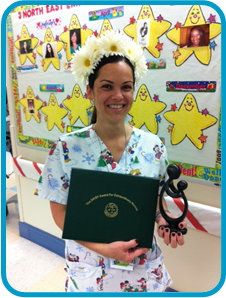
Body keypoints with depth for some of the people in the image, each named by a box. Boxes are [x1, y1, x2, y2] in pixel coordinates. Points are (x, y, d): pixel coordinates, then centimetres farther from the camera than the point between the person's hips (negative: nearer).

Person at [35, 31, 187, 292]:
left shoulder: (153, 145, -9)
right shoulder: (67, 148, -16)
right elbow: (60, 212, -11)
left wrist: (163, 221, -15)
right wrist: (103, 248, -21)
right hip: (89, 265, -2)